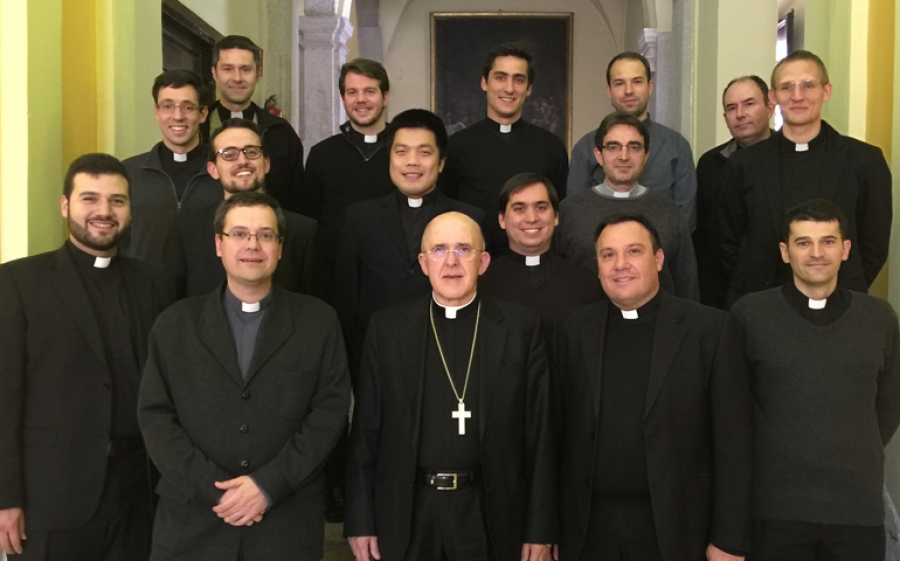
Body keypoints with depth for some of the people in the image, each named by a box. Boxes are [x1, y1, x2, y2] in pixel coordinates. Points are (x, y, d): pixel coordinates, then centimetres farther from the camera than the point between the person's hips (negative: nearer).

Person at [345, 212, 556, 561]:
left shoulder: (521, 328, -2)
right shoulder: (387, 328, 1)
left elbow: (540, 435, -1)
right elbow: (366, 431, 2)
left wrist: (540, 529, -2)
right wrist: (361, 521, 0)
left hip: (490, 516, 0)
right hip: (406, 515, 1)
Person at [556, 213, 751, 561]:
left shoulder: (711, 328, -6)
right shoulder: (575, 330, 3)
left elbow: (732, 442, -6)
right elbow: (564, 431, 5)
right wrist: (553, 527, 5)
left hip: (674, 524, -2)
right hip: (590, 525, 2)